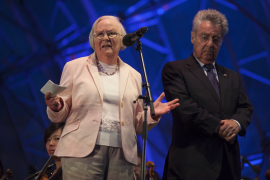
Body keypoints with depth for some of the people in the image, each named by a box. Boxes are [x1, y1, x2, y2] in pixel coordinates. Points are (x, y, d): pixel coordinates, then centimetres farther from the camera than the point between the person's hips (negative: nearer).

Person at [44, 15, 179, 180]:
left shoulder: (134, 75, 15)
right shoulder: (75, 67, 10)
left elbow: (137, 126, 16)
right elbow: (60, 116, 9)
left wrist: (152, 114, -3)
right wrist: (56, 107, -13)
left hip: (122, 155, 2)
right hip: (83, 152, -2)